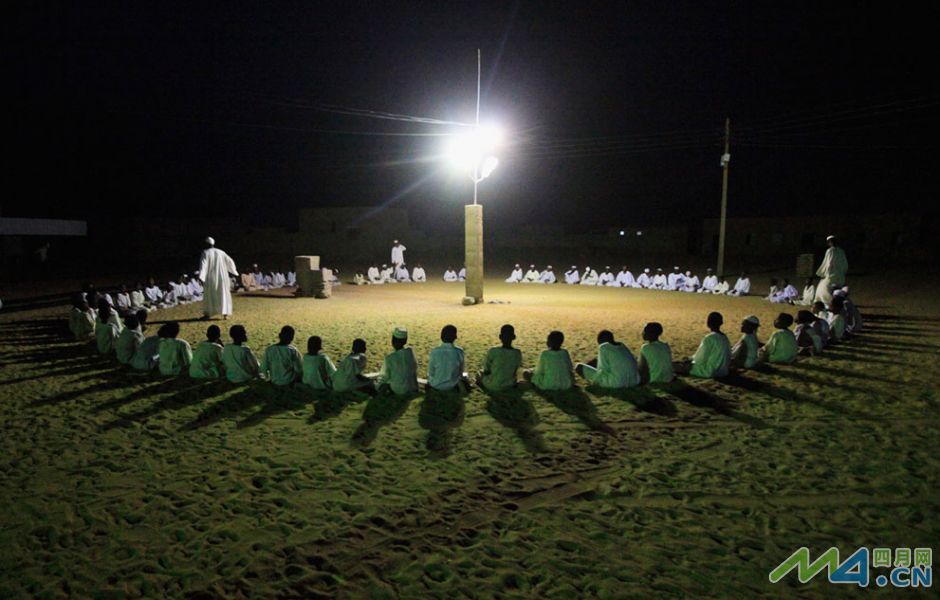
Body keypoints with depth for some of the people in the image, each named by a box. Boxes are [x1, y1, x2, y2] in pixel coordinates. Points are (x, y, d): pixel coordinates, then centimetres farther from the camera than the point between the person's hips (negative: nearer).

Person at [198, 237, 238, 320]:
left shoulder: (205, 253, -5)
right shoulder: (220, 252, 6)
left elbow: (203, 264, -16)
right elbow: (230, 261, 11)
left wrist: (201, 277, -23)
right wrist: (234, 272, 26)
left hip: (210, 278, -2)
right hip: (222, 277, 2)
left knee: (209, 295, 12)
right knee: (223, 295, 6)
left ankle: (207, 314, 17)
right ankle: (225, 314, -5)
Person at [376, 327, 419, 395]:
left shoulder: (389, 357, -22)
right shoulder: (410, 352, -10)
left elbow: (385, 376, -11)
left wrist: (378, 379, 10)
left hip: (398, 390, -4)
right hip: (412, 388, 4)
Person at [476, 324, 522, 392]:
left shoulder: (493, 351, -23)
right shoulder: (518, 353, -13)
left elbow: (486, 370, -11)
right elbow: (515, 370, 1)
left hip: (493, 386, -3)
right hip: (510, 385, 3)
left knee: (480, 372, 26)